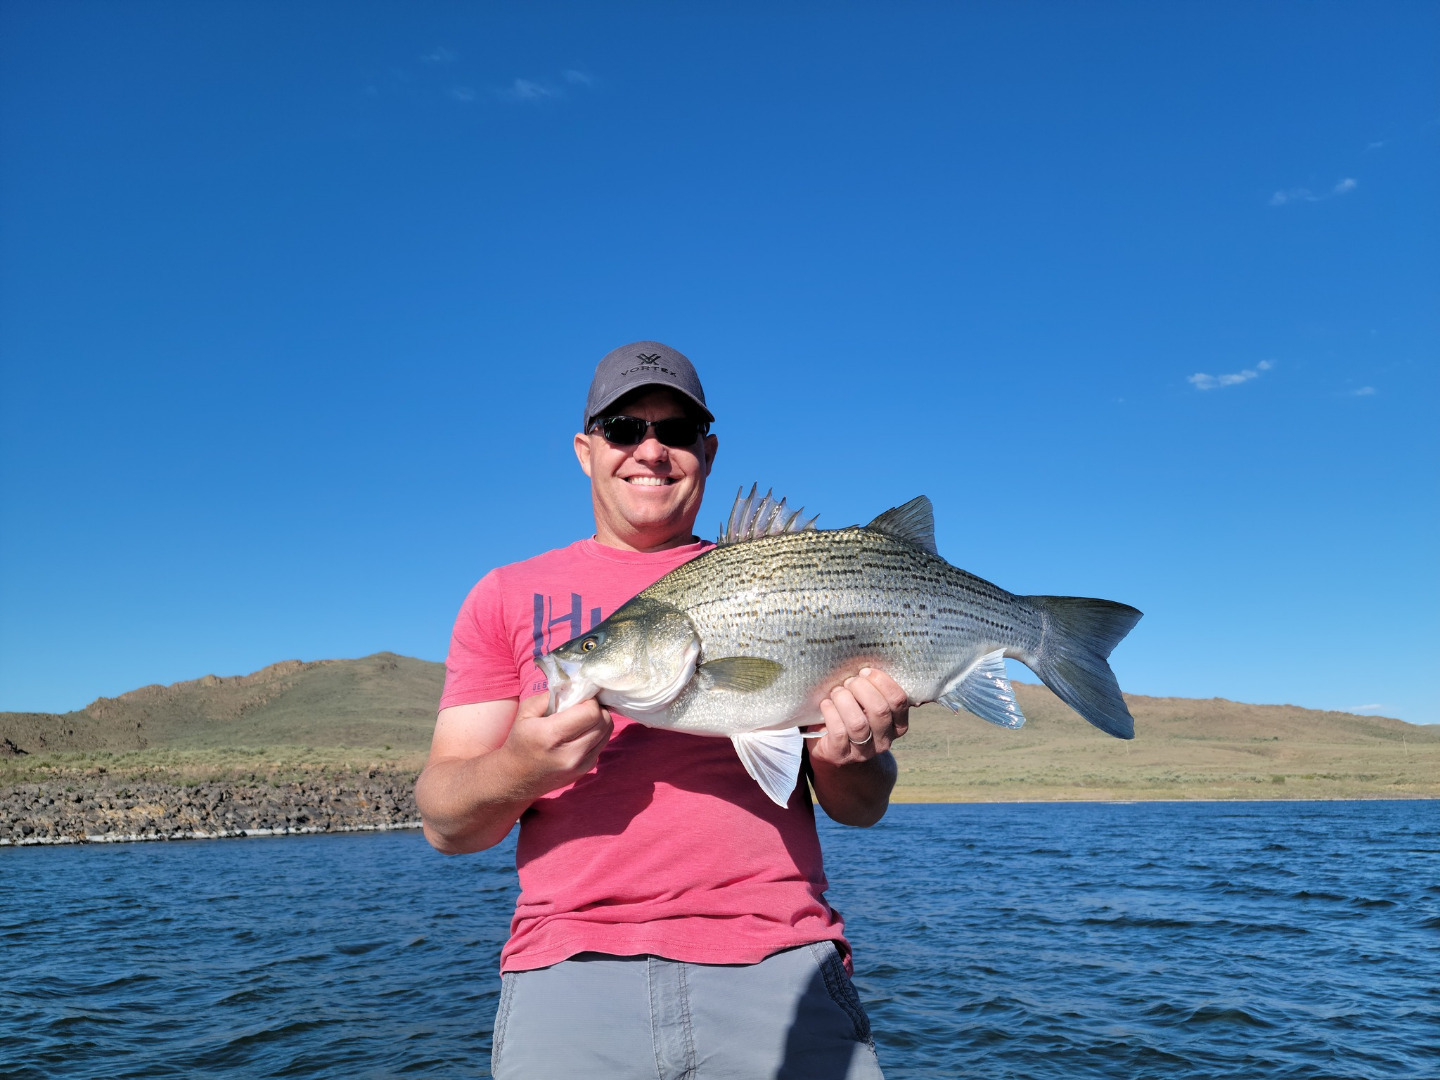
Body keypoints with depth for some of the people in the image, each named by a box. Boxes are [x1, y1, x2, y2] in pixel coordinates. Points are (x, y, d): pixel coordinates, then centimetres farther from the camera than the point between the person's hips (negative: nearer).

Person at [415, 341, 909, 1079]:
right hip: (568, 972, 0)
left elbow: (862, 810, 11)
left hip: (776, 963, 1)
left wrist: (847, 760, -12)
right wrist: (518, 769, -18)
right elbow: (443, 823, 4)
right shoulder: (507, 596, 10)